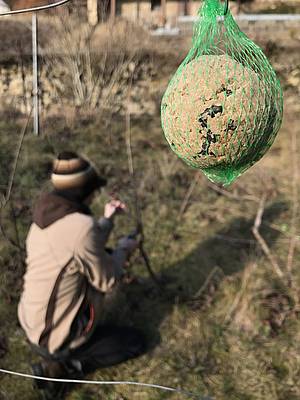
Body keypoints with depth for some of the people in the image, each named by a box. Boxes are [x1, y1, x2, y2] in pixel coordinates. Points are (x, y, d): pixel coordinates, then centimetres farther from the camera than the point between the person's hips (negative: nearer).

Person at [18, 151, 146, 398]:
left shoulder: (44, 216, -4)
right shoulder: (82, 226, -32)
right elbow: (109, 282, -18)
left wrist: (108, 220, 11)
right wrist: (123, 250, -2)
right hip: (55, 339, -7)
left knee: (106, 257, 16)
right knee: (136, 342, 11)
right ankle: (59, 367, 1)